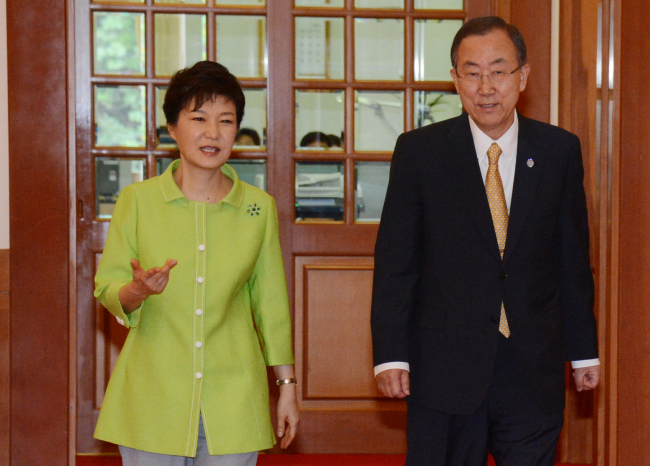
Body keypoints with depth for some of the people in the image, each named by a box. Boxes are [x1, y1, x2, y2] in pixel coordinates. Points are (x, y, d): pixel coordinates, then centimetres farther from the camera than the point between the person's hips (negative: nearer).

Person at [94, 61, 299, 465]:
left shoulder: (259, 207, 5)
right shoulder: (138, 200, 1)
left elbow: (271, 303, 10)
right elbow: (106, 289, 2)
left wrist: (287, 387, 10)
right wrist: (138, 290, -20)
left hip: (232, 400, 1)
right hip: (153, 398, -1)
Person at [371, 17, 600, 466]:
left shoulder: (560, 150, 4)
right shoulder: (419, 151, -1)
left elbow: (573, 257, 9)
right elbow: (395, 262, -1)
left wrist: (584, 350, 10)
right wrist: (390, 354, -7)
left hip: (533, 368, 1)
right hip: (444, 368, -1)